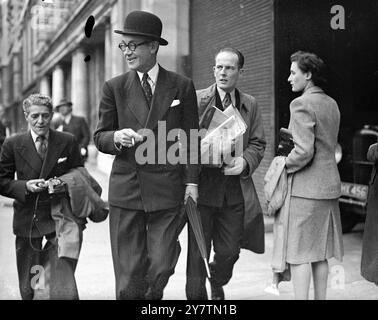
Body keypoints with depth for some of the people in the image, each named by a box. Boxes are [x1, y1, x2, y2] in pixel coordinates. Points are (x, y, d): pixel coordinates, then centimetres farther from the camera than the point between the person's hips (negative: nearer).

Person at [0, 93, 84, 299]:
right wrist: (25, 186, -14)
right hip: (27, 220, 1)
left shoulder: (67, 142, 1)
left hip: (59, 219, -1)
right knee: (28, 289, 13)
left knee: (63, 291, -12)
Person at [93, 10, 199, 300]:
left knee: (161, 267, 1)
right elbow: (100, 137, 9)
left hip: (167, 189, 0)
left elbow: (190, 138, 7)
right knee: (128, 276, 2)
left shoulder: (182, 86, 5)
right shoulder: (114, 87, 7)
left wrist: (191, 181, 0)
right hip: (126, 188, 1)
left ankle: (152, 297, 29)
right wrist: (116, 138, -14)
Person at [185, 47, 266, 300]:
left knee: (229, 251, 10)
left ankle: (218, 284, 42)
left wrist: (245, 162, -11)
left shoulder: (250, 105, 10)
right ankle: (196, 294, 20)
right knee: (197, 251, 1)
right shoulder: (196, 100, -1)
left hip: (236, 189, 3)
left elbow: (258, 143, 8)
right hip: (203, 186, -3)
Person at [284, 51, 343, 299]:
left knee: (299, 254, -2)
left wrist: (282, 167, -6)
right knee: (320, 254, 15)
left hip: (306, 187, -9)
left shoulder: (301, 104, -14)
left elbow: (304, 151, -21)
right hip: (329, 186, 9)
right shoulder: (331, 104, 13)